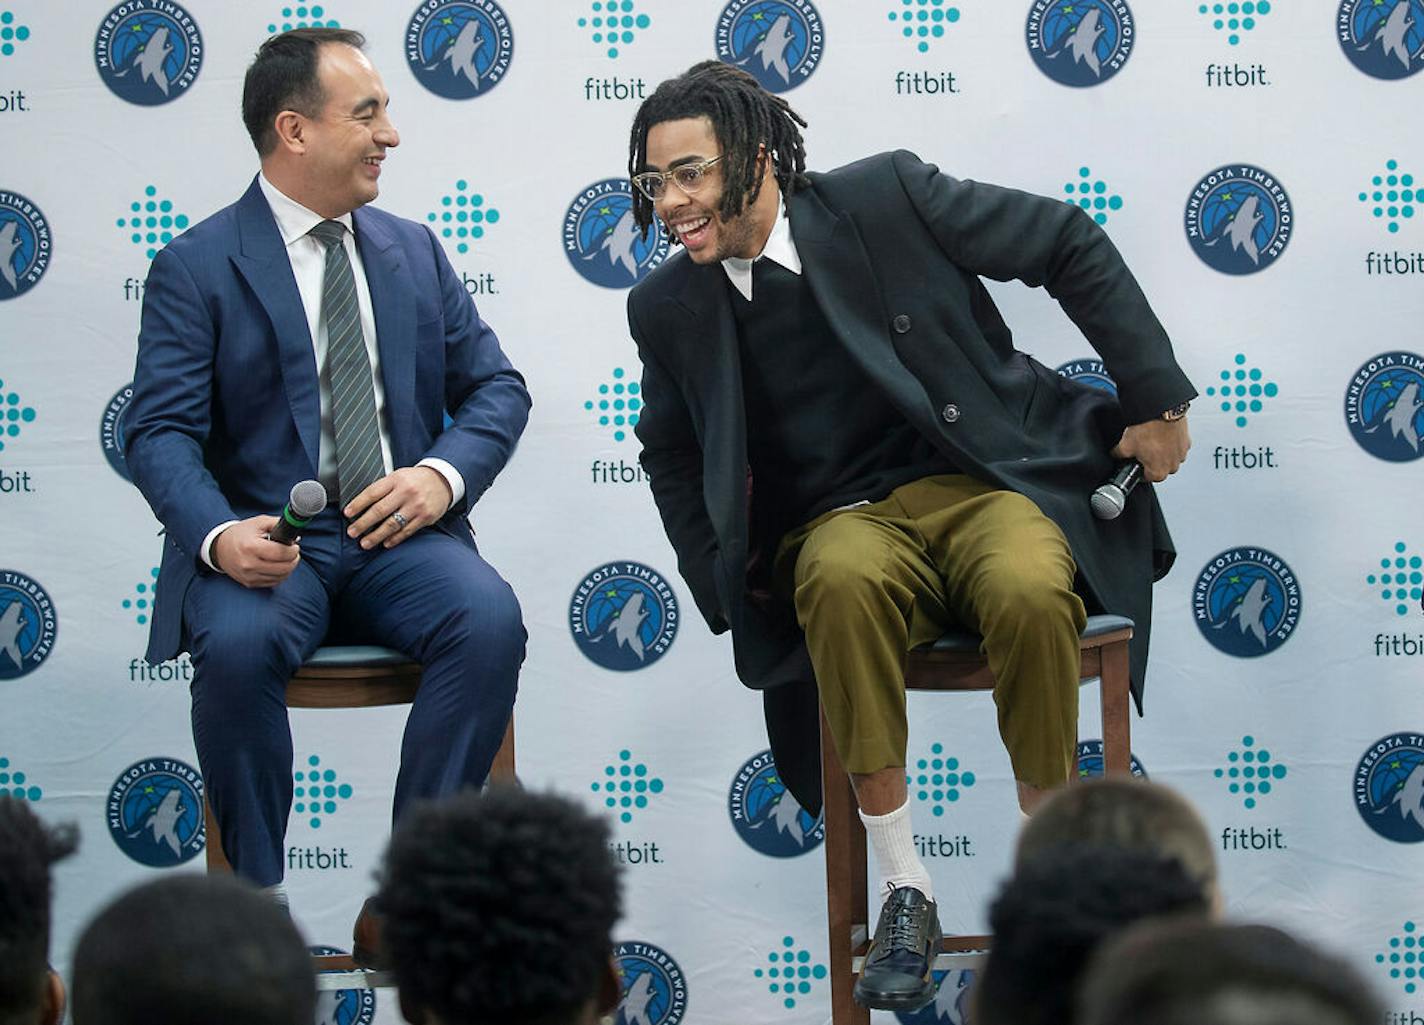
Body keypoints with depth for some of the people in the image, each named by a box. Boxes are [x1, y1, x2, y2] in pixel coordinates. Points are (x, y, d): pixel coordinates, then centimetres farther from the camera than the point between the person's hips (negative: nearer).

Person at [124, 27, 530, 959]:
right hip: (266, 545, -3)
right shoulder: (196, 269, 1)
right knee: (238, 645, -36)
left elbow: (496, 387, 14)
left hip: (398, 537, 3)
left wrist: (442, 473, -8)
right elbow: (163, 431, -7)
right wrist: (218, 534, -29)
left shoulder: (414, 251, 15)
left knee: (489, 619, -29)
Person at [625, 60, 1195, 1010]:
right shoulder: (669, 307, 4)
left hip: (987, 486, -1)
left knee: (1029, 595, -36)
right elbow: (672, 451, 24)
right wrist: (727, 585, 10)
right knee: (843, 583, -36)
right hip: (842, 524, 2)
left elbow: (1072, 245, 1)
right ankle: (906, 893, -26)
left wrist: (1155, 396, -1)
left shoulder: (886, 196, -7)